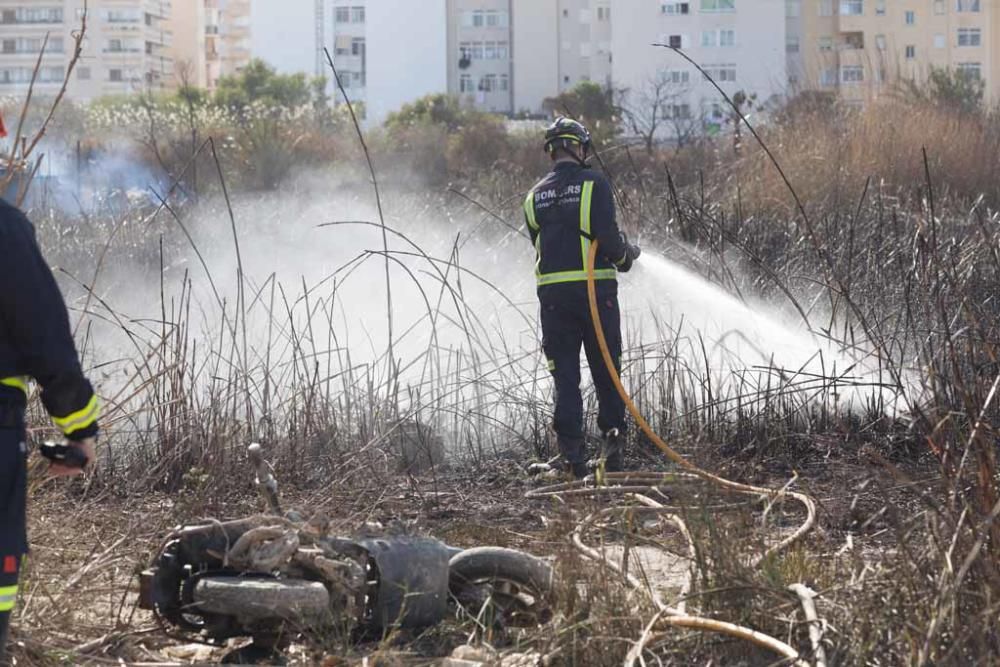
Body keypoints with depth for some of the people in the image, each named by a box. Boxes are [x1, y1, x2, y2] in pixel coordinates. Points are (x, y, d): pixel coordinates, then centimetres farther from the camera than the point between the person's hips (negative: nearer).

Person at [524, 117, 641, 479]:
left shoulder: (535, 196, 11)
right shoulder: (593, 183, -5)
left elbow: (539, 245, 15)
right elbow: (608, 238, -13)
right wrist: (625, 254, 7)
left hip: (551, 291, 3)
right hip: (595, 287, -3)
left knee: (565, 376, 6)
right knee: (606, 370, 8)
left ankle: (573, 454, 1)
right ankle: (613, 439, 1)